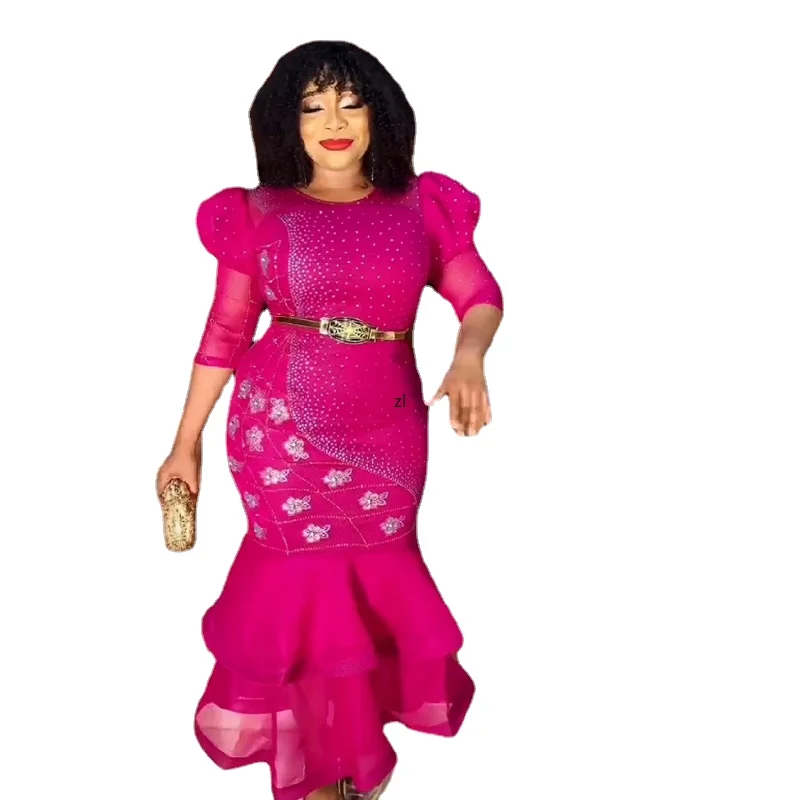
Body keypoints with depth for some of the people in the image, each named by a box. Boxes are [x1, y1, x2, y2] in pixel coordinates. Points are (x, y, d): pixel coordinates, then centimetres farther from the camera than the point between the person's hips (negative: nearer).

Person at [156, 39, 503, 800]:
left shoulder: (422, 205, 3)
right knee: (303, 582, 8)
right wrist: (186, 442, 4)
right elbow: (225, 332, 2)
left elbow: (481, 294, -1)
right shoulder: (258, 214, 0)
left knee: (375, 579, 13)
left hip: (388, 426, 2)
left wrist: (468, 358, -23)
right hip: (283, 428, -1)